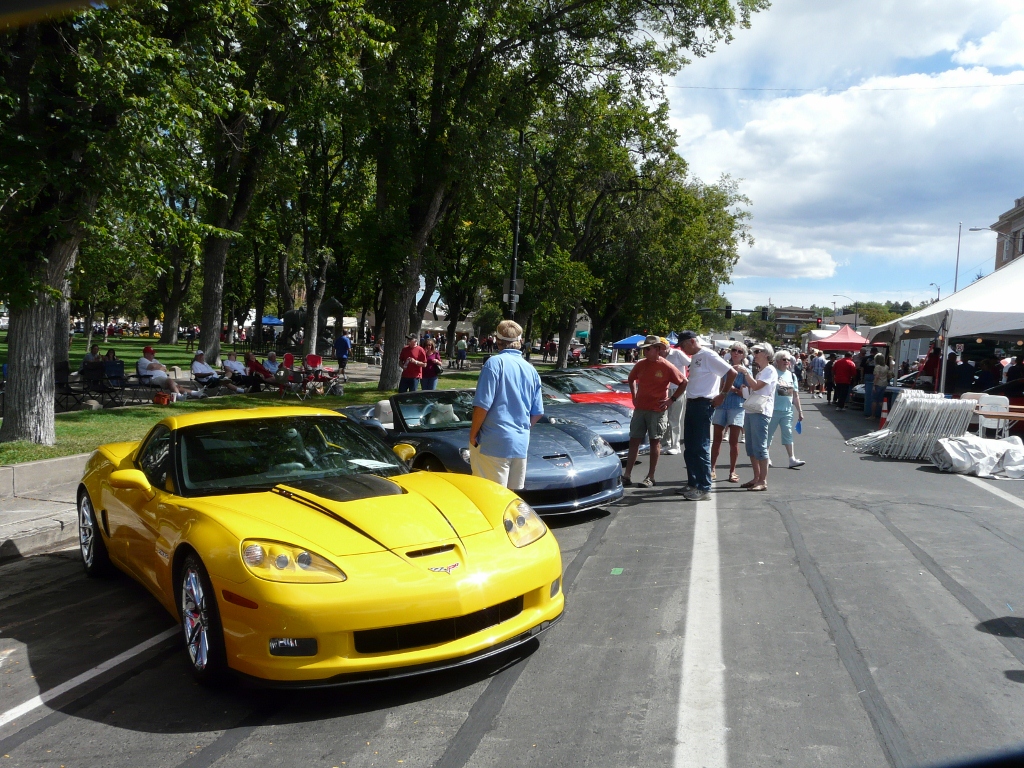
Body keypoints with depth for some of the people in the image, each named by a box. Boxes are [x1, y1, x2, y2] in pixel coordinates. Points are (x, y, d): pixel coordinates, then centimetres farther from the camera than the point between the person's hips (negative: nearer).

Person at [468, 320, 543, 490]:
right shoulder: (531, 370, 10)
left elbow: (482, 404, -16)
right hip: (521, 443, 6)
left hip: (494, 443, -6)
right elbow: (537, 413, 12)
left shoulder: (495, 363, -9)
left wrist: (473, 434, -5)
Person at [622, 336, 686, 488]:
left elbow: (684, 383, -4)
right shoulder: (640, 365, 6)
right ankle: (627, 475, 7)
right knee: (634, 441, 4)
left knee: (655, 442, 3)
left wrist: (672, 399, -7)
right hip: (639, 409, 5)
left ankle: (650, 477, 9)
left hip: (657, 410, -5)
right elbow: (631, 379, 24)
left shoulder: (666, 366, -9)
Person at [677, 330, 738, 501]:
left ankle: (704, 488, -3)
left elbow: (733, 372, -16)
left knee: (701, 448, -7)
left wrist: (722, 394, -11)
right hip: (691, 404, 9)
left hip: (703, 404, -9)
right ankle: (692, 484, 21)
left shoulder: (708, 356, -12)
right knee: (689, 447, 13)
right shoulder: (694, 358, 15)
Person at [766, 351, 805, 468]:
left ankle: (792, 459, 2)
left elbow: (796, 395, 15)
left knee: (788, 434, 4)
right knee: (769, 433, 4)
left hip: (788, 411, 5)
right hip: (773, 410, -5)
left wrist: (800, 411, 14)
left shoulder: (792, 376, 11)